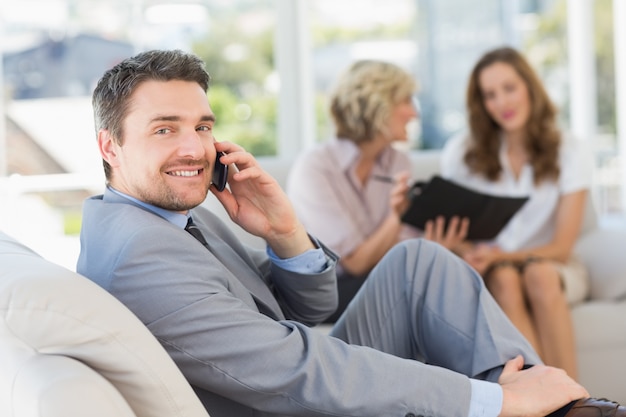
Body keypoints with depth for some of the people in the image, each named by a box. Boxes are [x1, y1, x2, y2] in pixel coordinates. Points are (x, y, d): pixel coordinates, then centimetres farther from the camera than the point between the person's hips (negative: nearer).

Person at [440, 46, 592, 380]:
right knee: (504, 279, -34)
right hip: (485, 272, 0)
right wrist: (470, 253, -24)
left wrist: (501, 255, -23)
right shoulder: (461, 152, -3)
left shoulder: (568, 153, -3)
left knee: (539, 275, -35)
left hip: (550, 267, 0)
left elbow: (561, 248, -6)